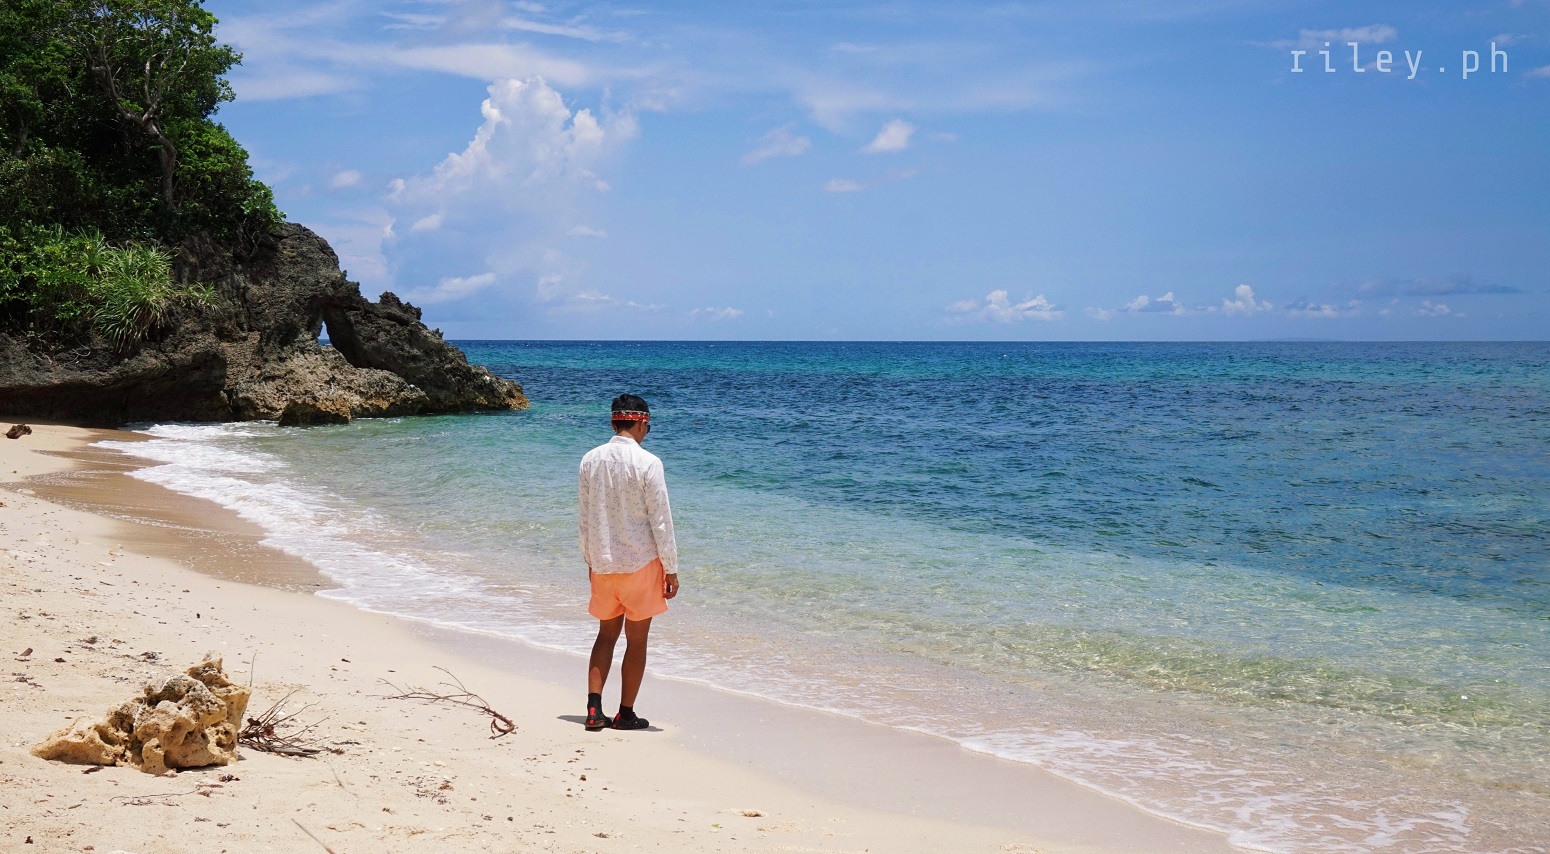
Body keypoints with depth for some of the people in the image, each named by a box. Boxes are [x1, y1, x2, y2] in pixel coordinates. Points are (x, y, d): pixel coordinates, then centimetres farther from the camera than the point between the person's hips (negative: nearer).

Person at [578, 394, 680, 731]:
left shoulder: (590, 460, 1)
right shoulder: (647, 462, -14)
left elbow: (585, 517, 8)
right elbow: (661, 520, -12)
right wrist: (671, 569, -4)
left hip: (602, 562, 4)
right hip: (641, 562, -4)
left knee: (606, 634, 16)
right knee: (637, 639, 8)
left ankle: (594, 709, 5)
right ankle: (625, 715, 14)